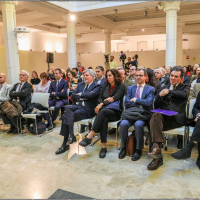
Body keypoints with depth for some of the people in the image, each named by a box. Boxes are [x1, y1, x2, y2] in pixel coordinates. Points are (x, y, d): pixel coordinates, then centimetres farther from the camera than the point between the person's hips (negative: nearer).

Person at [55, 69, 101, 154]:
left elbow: (90, 95, -14)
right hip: (77, 106, 5)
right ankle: (71, 136, -29)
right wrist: (83, 97, -4)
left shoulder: (97, 86, 7)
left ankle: (65, 144, -17)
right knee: (68, 107, -30)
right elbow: (73, 96, 12)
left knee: (66, 117, -25)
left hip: (87, 109, -5)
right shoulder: (80, 84, 25)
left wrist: (80, 94, 0)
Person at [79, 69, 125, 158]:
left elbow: (115, 98, -9)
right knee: (104, 119, -35)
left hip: (115, 112, -3)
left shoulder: (121, 86, 4)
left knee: (103, 111, -37)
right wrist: (105, 101, -7)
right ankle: (103, 147, -35)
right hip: (104, 110, 3)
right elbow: (99, 99, 16)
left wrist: (102, 104, -15)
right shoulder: (105, 86, 22)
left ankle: (89, 136, -43)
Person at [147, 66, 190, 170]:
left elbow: (184, 95, -10)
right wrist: (159, 95, -1)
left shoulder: (185, 87, 18)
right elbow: (156, 106, 18)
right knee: (155, 115, -34)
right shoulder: (164, 88, 26)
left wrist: (169, 92, -10)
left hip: (177, 118, -3)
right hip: (163, 117, 3)